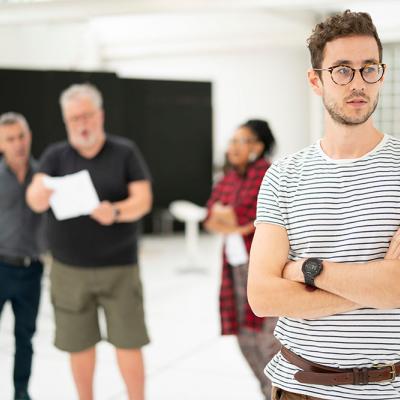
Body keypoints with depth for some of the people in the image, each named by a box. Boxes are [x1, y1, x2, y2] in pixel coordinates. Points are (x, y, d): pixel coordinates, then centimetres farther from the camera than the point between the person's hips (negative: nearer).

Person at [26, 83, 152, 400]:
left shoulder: (125, 152, 0)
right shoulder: (55, 156, 2)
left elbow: (143, 200, -7)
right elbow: (34, 202, -12)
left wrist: (116, 212, -28)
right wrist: (43, 191, -36)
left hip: (119, 267, -1)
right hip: (69, 269, 1)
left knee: (128, 344, 1)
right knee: (79, 345, 9)